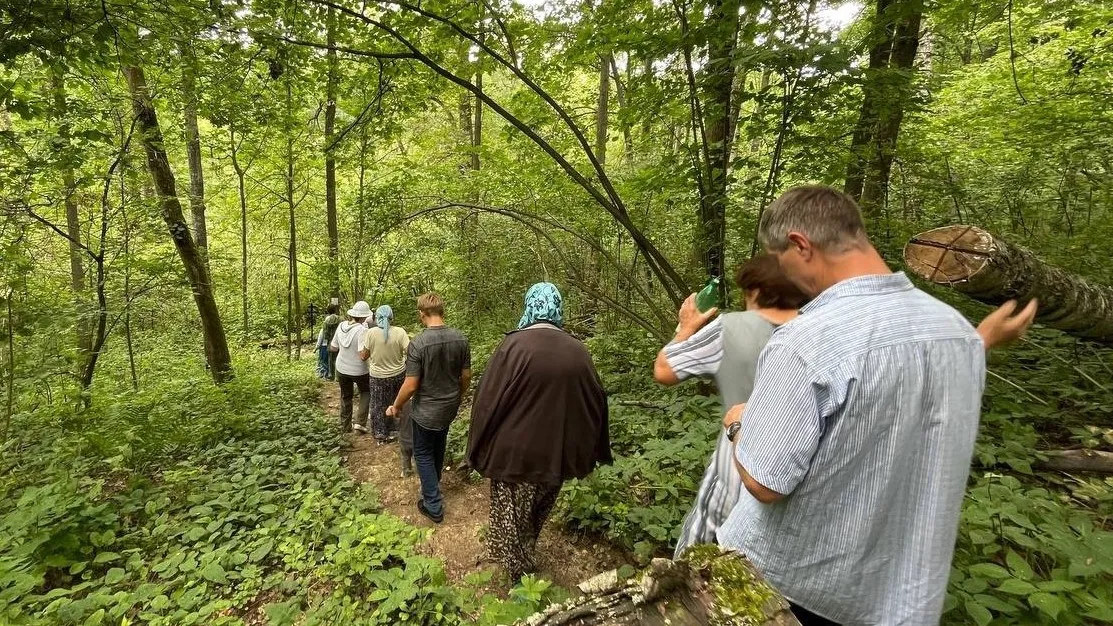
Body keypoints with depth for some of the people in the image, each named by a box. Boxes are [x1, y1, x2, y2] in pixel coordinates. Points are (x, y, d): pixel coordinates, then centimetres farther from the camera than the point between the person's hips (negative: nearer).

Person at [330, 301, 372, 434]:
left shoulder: (341, 325, -6)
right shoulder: (362, 330, -24)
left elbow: (333, 348, 3)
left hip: (342, 369, 5)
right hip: (359, 371, -4)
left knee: (345, 397, 22)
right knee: (365, 392, 23)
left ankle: (345, 427, 33)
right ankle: (361, 422, 15)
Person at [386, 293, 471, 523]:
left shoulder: (418, 343, -25)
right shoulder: (461, 339, -11)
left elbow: (411, 385, -21)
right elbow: (466, 376, -1)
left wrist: (396, 407, -3)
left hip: (426, 411, -5)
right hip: (450, 408, 5)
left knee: (423, 454, 15)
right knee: (438, 447, 27)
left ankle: (433, 506, 19)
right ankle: (434, 484, 48)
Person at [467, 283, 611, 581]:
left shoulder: (514, 346, -19)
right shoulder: (578, 351, -5)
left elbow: (487, 400, -16)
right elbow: (596, 403, 5)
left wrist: (479, 452, -2)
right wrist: (590, 452, 18)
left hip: (514, 454, -5)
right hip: (557, 456, 5)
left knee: (510, 523, 17)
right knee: (535, 519, 28)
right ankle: (526, 567, 49)